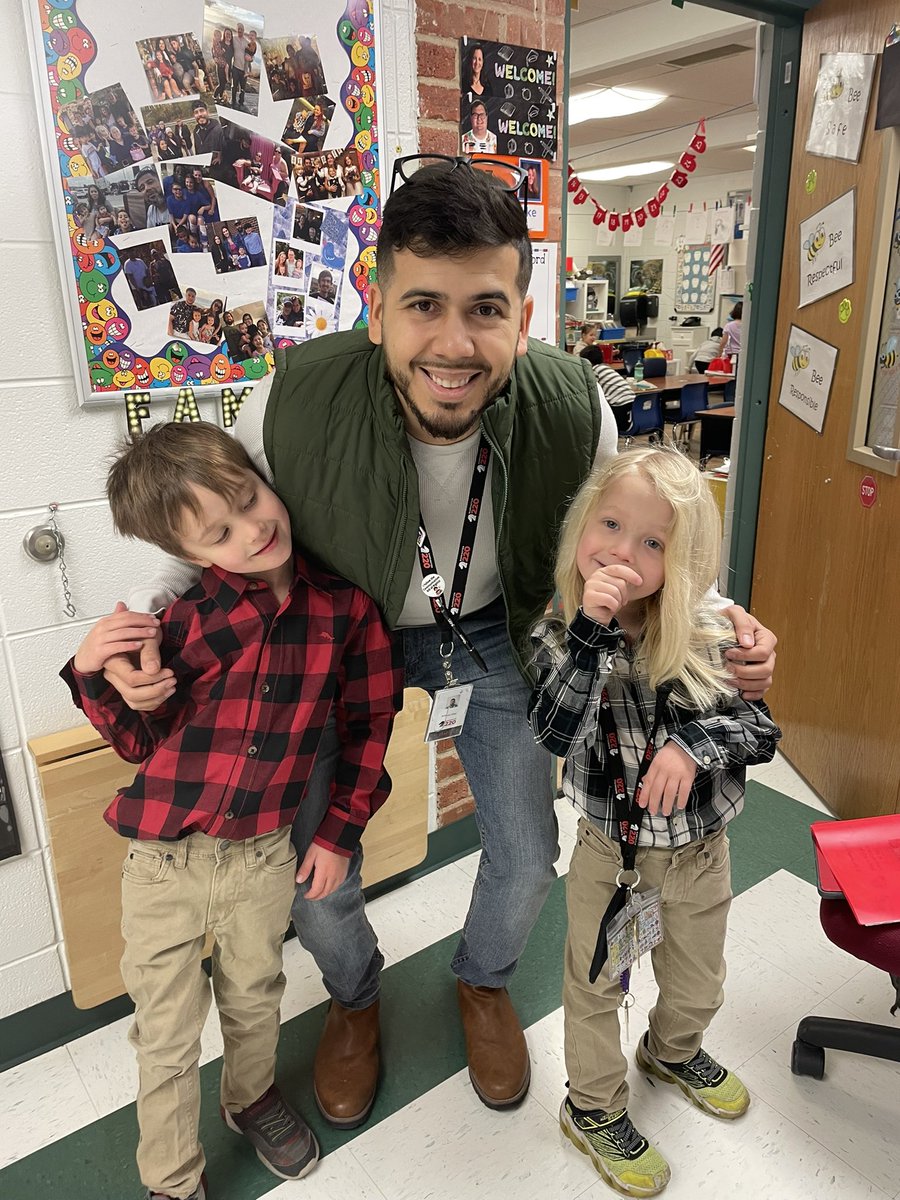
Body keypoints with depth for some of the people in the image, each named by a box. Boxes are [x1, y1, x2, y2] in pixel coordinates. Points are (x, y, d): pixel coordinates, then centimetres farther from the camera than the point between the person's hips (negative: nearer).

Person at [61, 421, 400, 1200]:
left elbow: (369, 721, 1)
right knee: (167, 1035, 17)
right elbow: (141, 742, -4)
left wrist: (341, 831, 2)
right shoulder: (181, 613, -15)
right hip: (163, 861, -1)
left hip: (265, 857, 2)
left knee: (254, 1000, 27)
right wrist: (93, 675, -22)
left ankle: (252, 1097, 58)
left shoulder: (343, 608, -12)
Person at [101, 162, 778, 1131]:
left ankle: (483, 981, 48)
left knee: (527, 859, 10)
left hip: (492, 634, 1)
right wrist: (148, 612, -27)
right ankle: (354, 998, 45)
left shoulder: (575, 411, -26)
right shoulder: (292, 402, -31)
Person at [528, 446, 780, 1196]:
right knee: (596, 987, 19)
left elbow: (763, 728, -11)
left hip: (701, 851, 3)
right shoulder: (560, 637, -21)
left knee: (698, 984, 28)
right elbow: (555, 734, -35)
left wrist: (695, 742, -30)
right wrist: (593, 633, -44)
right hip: (609, 852, -2)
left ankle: (674, 1051, 62)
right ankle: (594, 1109, 47)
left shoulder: (707, 634, -17)